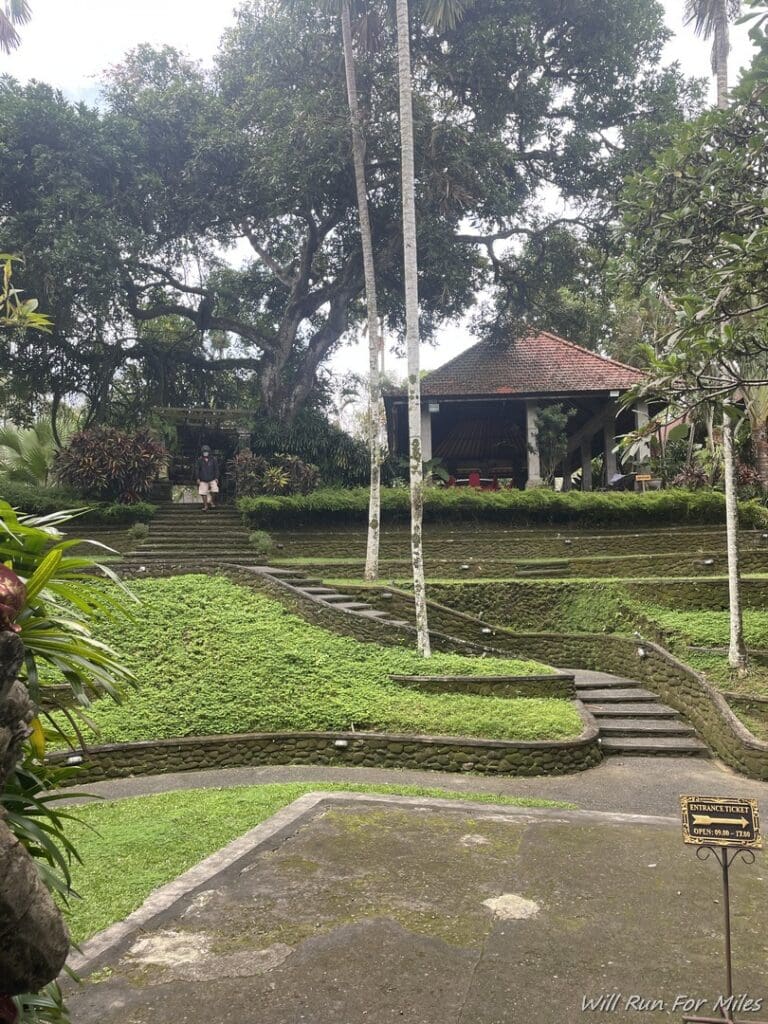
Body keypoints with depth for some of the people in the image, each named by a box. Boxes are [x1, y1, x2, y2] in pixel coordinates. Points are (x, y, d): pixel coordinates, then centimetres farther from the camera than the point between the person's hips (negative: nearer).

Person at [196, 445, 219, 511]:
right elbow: (198, 470, 4)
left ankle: (211, 501, 18)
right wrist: (198, 478, -1)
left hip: (212, 479, 0)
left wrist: (216, 478, -5)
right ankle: (205, 506, 11)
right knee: (203, 493, -1)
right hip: (203, 480, 0)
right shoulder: (200, 460, -2)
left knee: (214, 491, -10)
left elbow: (216, 469, 0)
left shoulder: (213, 459, -4)